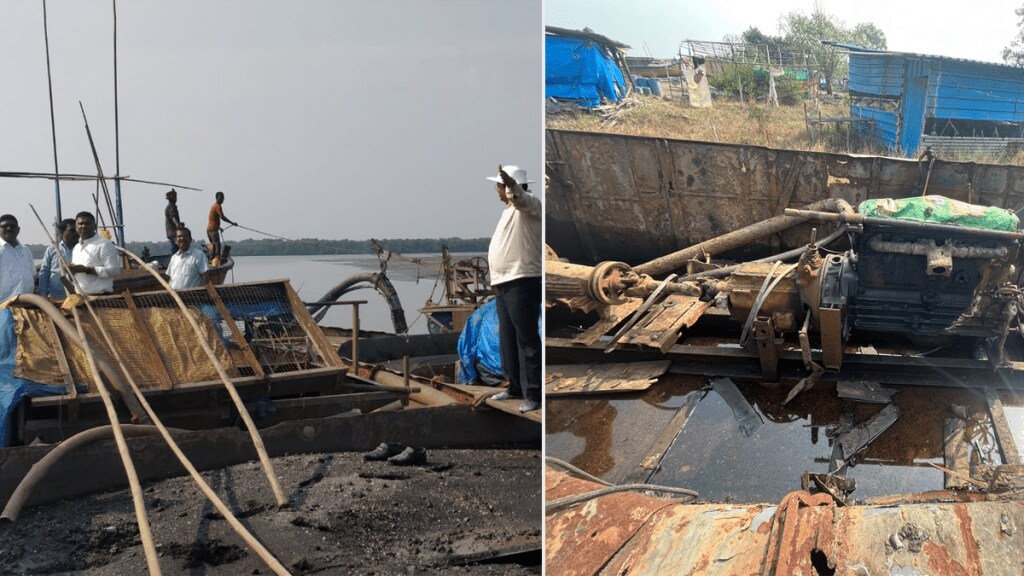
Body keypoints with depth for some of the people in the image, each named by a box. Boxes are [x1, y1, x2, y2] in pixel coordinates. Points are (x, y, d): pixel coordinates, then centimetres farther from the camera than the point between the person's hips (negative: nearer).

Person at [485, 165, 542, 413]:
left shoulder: (529, 204, -8)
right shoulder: (509, 209, 21)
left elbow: (518, 196, -33)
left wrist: (510, 183, -51)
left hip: (522, 282, -10)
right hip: (503, 282, 10)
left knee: (526, 338, -10)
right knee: (508, 338, 14)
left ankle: (533, 394, -8)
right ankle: (516, 387, 24)